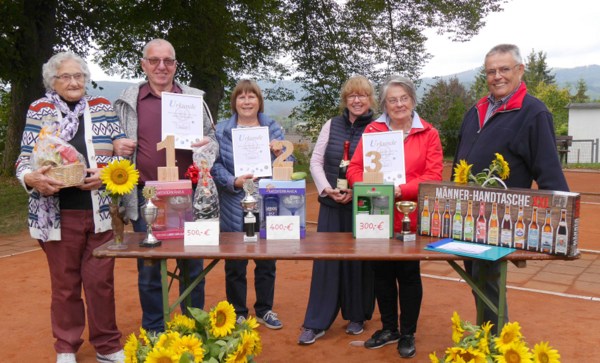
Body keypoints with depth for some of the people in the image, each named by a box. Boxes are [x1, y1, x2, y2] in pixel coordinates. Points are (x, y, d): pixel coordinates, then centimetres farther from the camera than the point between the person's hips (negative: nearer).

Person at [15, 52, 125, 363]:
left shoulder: (103, 108, 8)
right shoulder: (39, 111, 5)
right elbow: (25, 159, 3)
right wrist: (33, 179, -18)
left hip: (99, 211, 1)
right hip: (57, 213, 0)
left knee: (101, 281, 6)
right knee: (64, 283, 10)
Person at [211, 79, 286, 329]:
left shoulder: (273, 128, 8)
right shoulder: (221, 130, 4)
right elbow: (215, 166, -3)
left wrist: (280, 155, -13)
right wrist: (234, 182, -19)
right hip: (234, 210, -1)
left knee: (267, 260, 11)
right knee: (235, 264, 7)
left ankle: (265, 310, 29)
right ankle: (238, 313, 24)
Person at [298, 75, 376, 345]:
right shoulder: (331, 126, 8)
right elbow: (315, 161, 6)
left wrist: (357, 191, -16)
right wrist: (327, 189, -8)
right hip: (331, 204, 2)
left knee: (360, 261, 7)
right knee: (325, 261, 2)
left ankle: (357, 316, 25)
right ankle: (316, 323, 10)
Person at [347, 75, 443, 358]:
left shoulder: (428, 134, 1)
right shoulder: (372, 130, 6)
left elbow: (433, 177, -7)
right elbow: (355, 169, 1)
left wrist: (400, 190, -20)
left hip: (410, 218, -2)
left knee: (409, 275, 9)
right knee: (382, 274, 12)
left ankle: (408, 334, 26)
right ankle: (389, 328, 31)